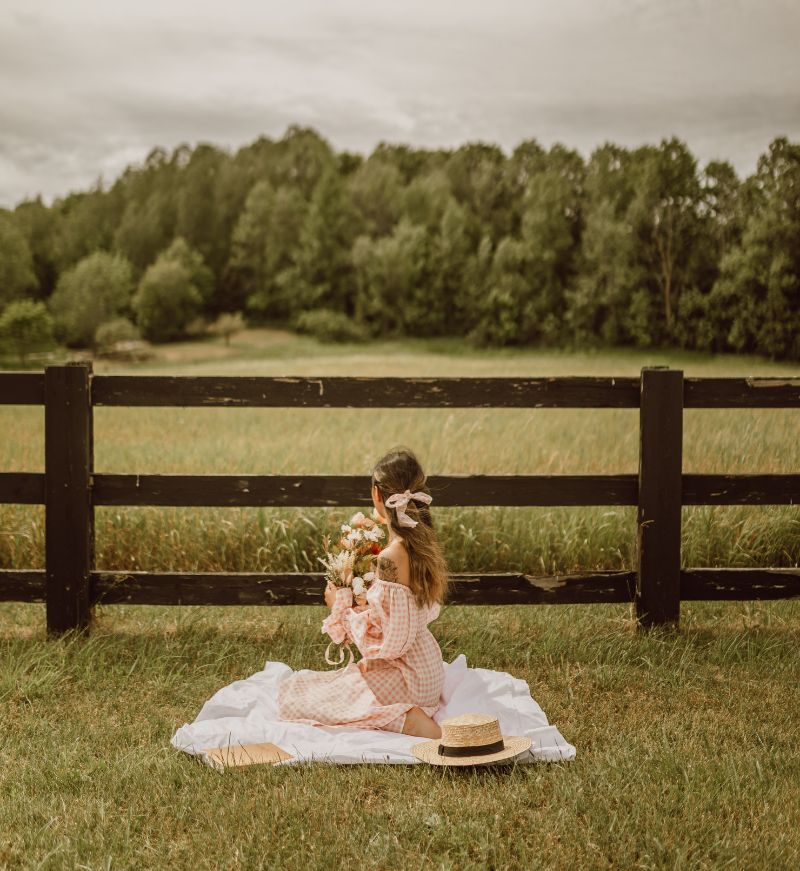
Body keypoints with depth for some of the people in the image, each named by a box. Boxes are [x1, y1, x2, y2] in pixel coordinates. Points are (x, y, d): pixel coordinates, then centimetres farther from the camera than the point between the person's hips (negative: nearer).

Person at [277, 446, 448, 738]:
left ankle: (403, 720, -10)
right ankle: (408, 711, 11)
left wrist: (341, 604, -9)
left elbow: (385, 641, -24)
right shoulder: (424, 541, -1)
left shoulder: (391, 558, -27)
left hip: (402, 676, -9)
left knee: (293, 694, 1)